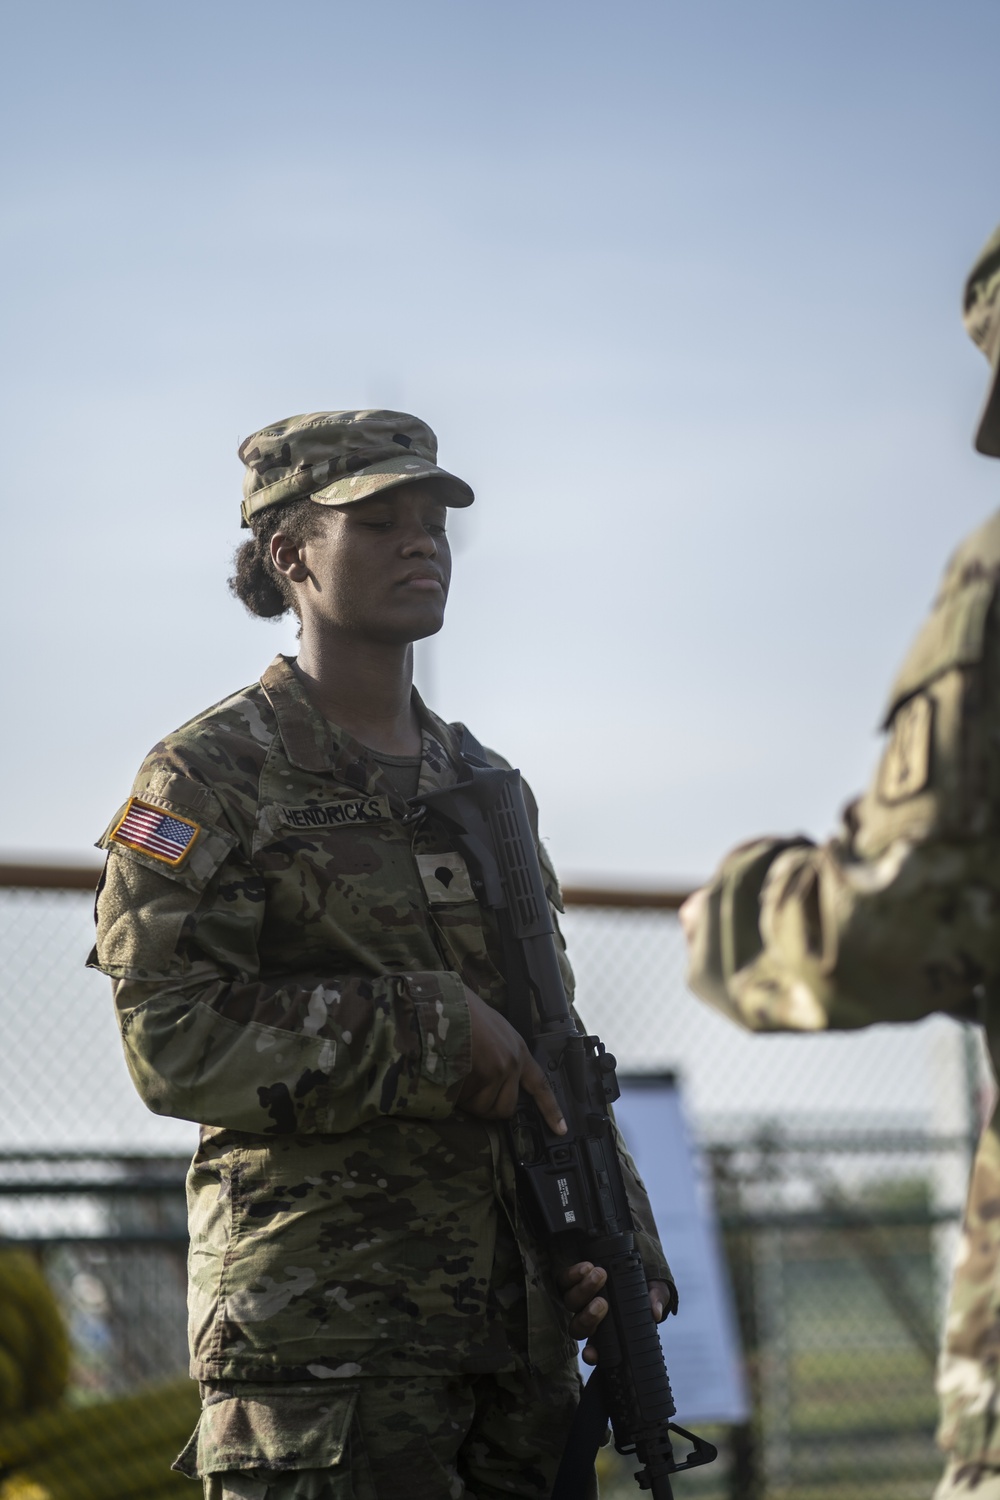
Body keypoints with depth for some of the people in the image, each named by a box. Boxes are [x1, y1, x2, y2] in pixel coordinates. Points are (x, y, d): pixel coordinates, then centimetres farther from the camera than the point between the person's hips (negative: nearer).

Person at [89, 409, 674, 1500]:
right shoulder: (210, 779, -3)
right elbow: (175, 1044, -13)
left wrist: (624, 1246, 12)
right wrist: (433, 1028, -14)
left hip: (517, 1327, 7)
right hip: (317, 1329, -7)